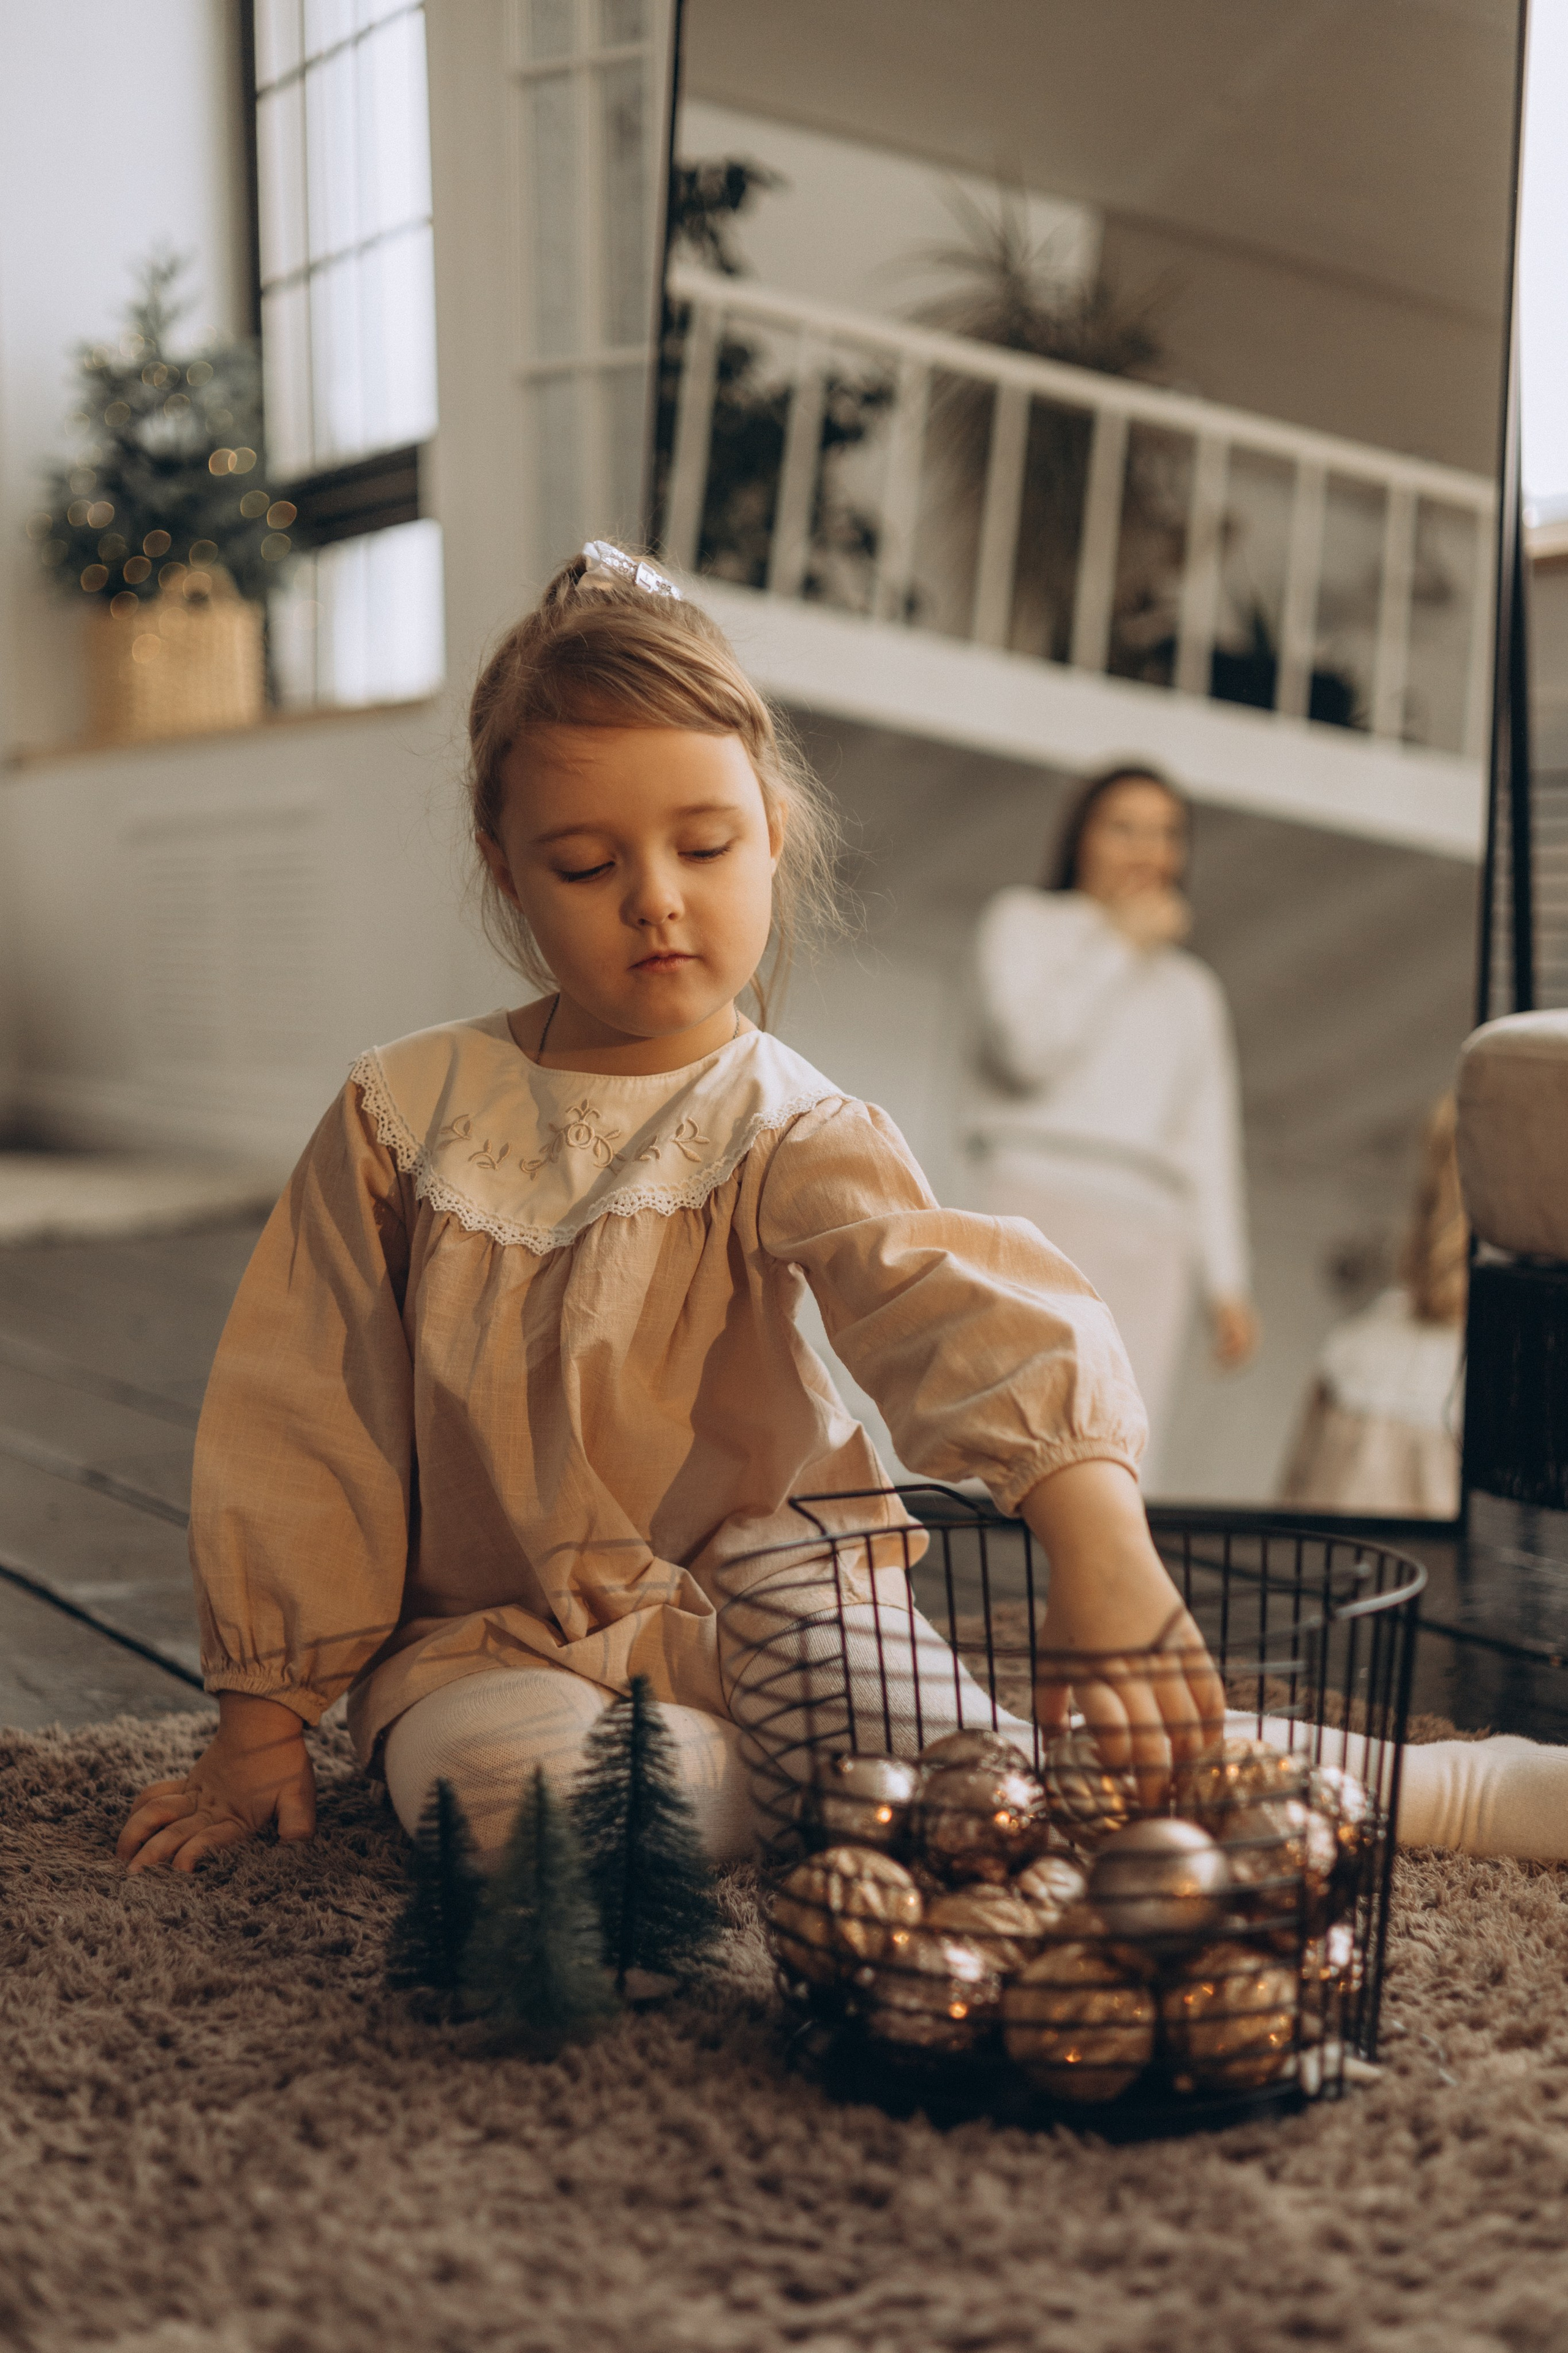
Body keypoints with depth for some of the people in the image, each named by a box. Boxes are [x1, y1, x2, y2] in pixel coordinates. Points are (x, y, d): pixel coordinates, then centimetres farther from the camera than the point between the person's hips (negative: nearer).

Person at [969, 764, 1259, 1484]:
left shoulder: (1192, 988, 28)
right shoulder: (1025, 922, 17)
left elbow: (1211, 1140, 22)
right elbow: (1028, 1047, -2)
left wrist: (1227, 1282, 12)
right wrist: (1119, 943, 6)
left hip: (1148, 1233, 4)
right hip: (1042, 1201, -4)